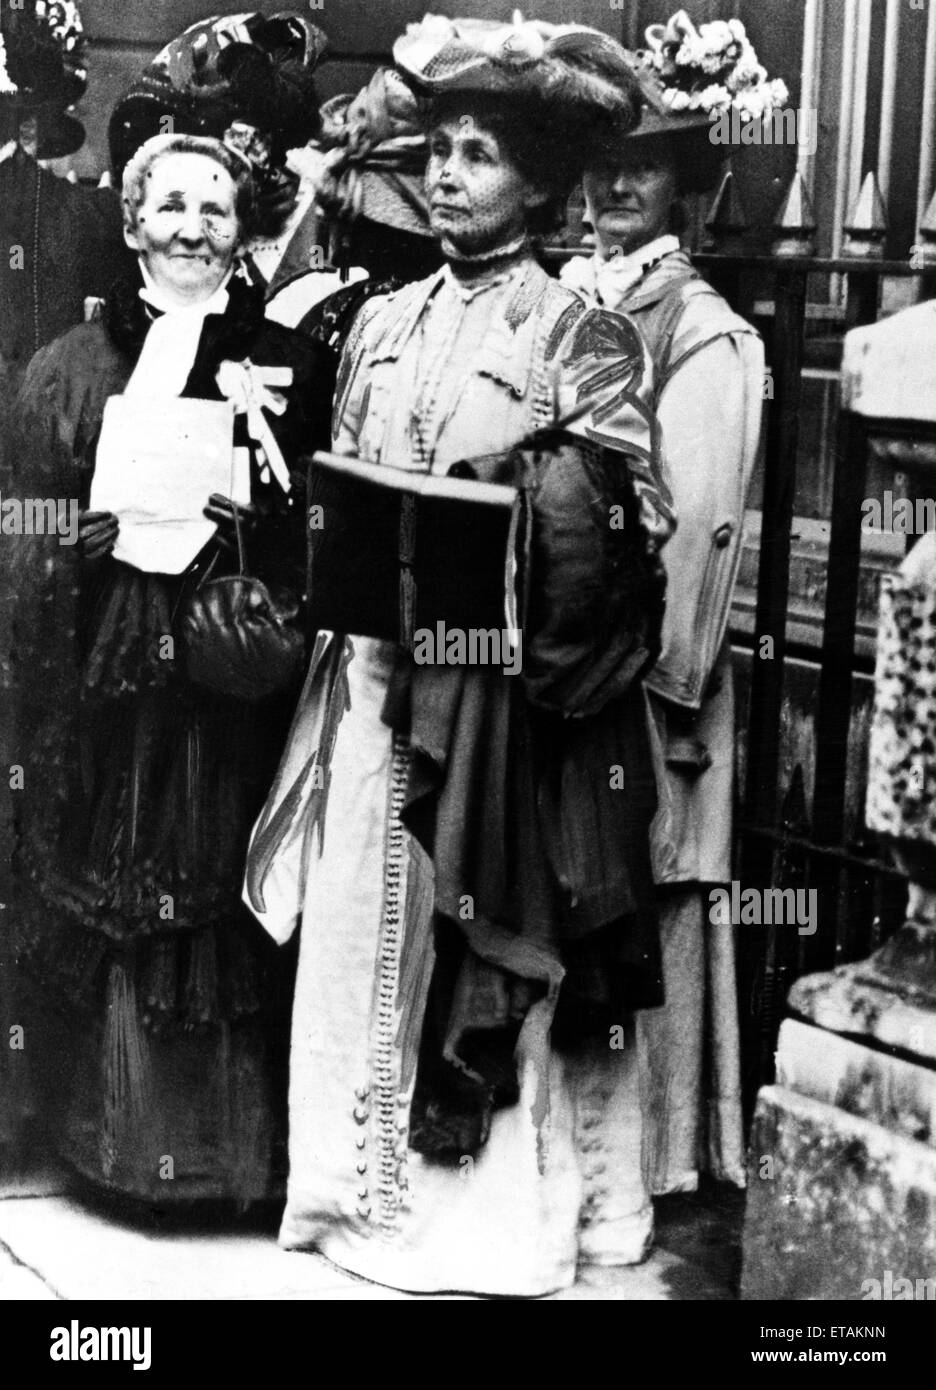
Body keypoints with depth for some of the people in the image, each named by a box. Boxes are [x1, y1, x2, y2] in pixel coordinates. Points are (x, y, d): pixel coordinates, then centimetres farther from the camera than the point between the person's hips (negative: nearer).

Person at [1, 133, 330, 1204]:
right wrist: (132, 519, -9)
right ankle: (128, 1137, 20)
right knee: (121, 900, 5)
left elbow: (321, 533, 4)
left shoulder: (285, 364, 7)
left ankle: (239, 1142, 17)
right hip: (115, 673, 0)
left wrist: (233, 511, -11)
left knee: (231, 902, 4)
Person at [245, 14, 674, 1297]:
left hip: (501, 694, -5)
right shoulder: (384, 325, 12)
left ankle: (497, 1206, 15)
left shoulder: (581, 336, -5)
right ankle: (361, 1184, 21)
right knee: (359, 926, 8)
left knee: (481, 939, 1)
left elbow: (618, 530, -10)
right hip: (374, 673, 5)